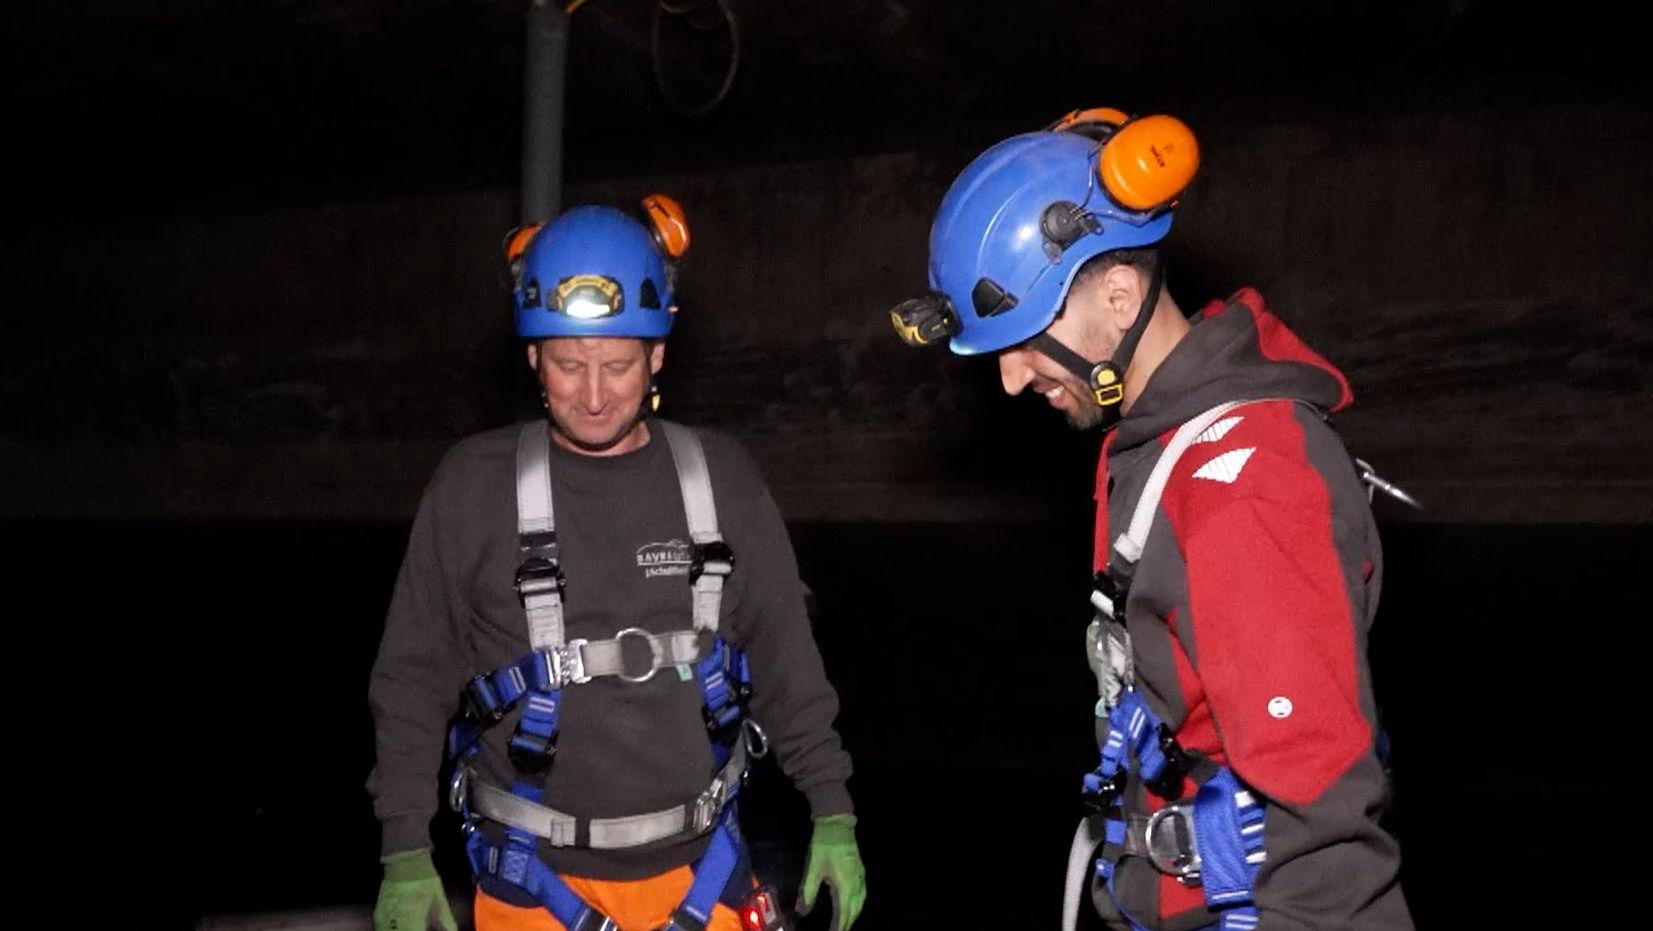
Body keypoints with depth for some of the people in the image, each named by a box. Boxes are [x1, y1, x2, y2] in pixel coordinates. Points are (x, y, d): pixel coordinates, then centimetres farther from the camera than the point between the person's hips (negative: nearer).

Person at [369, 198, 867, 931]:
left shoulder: (721, 478, -2)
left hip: (697, 872, 2)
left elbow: (784, 658, 4)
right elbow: (414, 681, -2)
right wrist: (406, 854, -5)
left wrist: (834, 814, 3)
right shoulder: (476, 485, -7)